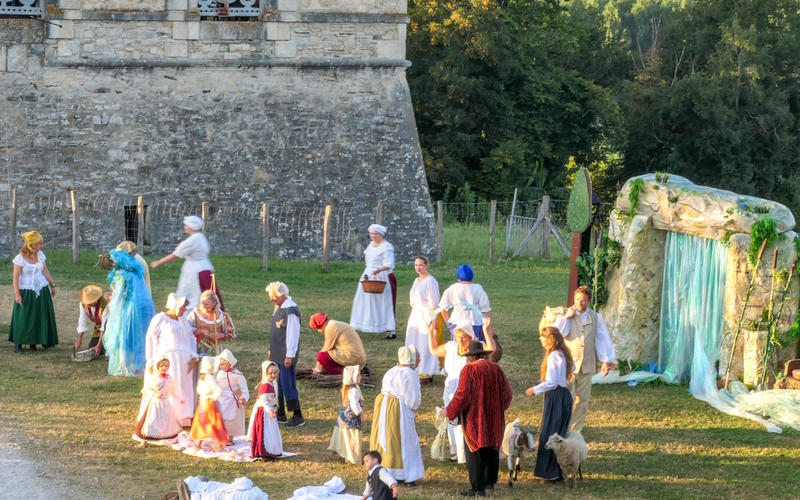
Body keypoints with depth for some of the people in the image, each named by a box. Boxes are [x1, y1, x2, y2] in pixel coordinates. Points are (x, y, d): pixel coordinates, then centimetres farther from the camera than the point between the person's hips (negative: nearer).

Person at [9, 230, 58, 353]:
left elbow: (45, 271, 10)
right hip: (26, 292, -5)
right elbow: (15, 277, -12)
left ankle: (33, 342, 14)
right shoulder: (20, 258, -15)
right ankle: (18, 343, 9)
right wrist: (17, 294, -14)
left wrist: (52, 285, 13)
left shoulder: (40, 255, 0)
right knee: (23, 317, -1)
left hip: (41, 291, 5)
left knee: (40, 316, 5)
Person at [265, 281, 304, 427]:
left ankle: (297, 416, 2)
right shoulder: (278, 307, 11)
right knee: (276, 383, 14)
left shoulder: (290, 310, -19)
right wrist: (271, 350, 20)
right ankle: (280, 414, 24)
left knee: (288, 385, -6)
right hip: (277, 354, 9)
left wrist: (289, 356, -20)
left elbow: (293, 334, -20)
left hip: (286, 355, -9)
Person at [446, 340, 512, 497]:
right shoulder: (496, 368, 3)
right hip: (494, 418, 6)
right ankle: (490, 483, 28)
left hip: (475, 418, -6)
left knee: (475, 452, -1)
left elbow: (462, 395, -18)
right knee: (492, 449, 18)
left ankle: (478, 488, -3)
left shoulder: (469, 369, -13)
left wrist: (450, 411, -6)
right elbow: (506, 392, 5)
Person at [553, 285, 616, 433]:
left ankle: (575, 431, 20)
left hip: (587, 365, 3)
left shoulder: (595, 318, 6)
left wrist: (606, 361, 1)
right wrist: (566, 318, -16)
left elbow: (604, 339, 7)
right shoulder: (566, 315, 0)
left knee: (582, 400, 8)